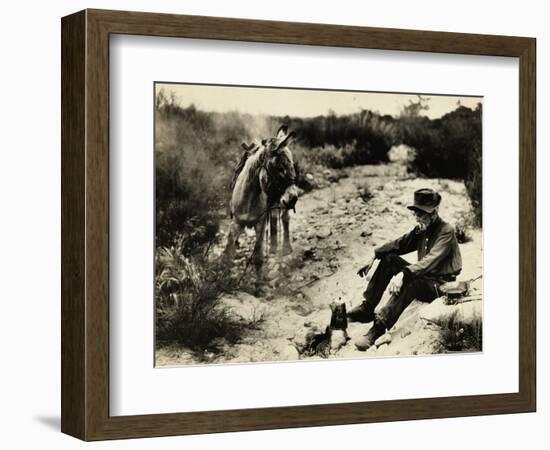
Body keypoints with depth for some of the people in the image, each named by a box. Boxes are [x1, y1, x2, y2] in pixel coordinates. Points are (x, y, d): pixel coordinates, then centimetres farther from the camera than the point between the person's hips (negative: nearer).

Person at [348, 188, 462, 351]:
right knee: (389, 258, -6)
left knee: (409, 282, -38)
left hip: (441, 286, -8)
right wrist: (374, 256, -3)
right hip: (424, 278, 8)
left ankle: (379, 328, -44)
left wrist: (403, 274, -42)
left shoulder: (446, 232, -18)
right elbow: (400, 244, 12)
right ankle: (367, 308, -10)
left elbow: (429, 261, -30)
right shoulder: (421, 229, 7)